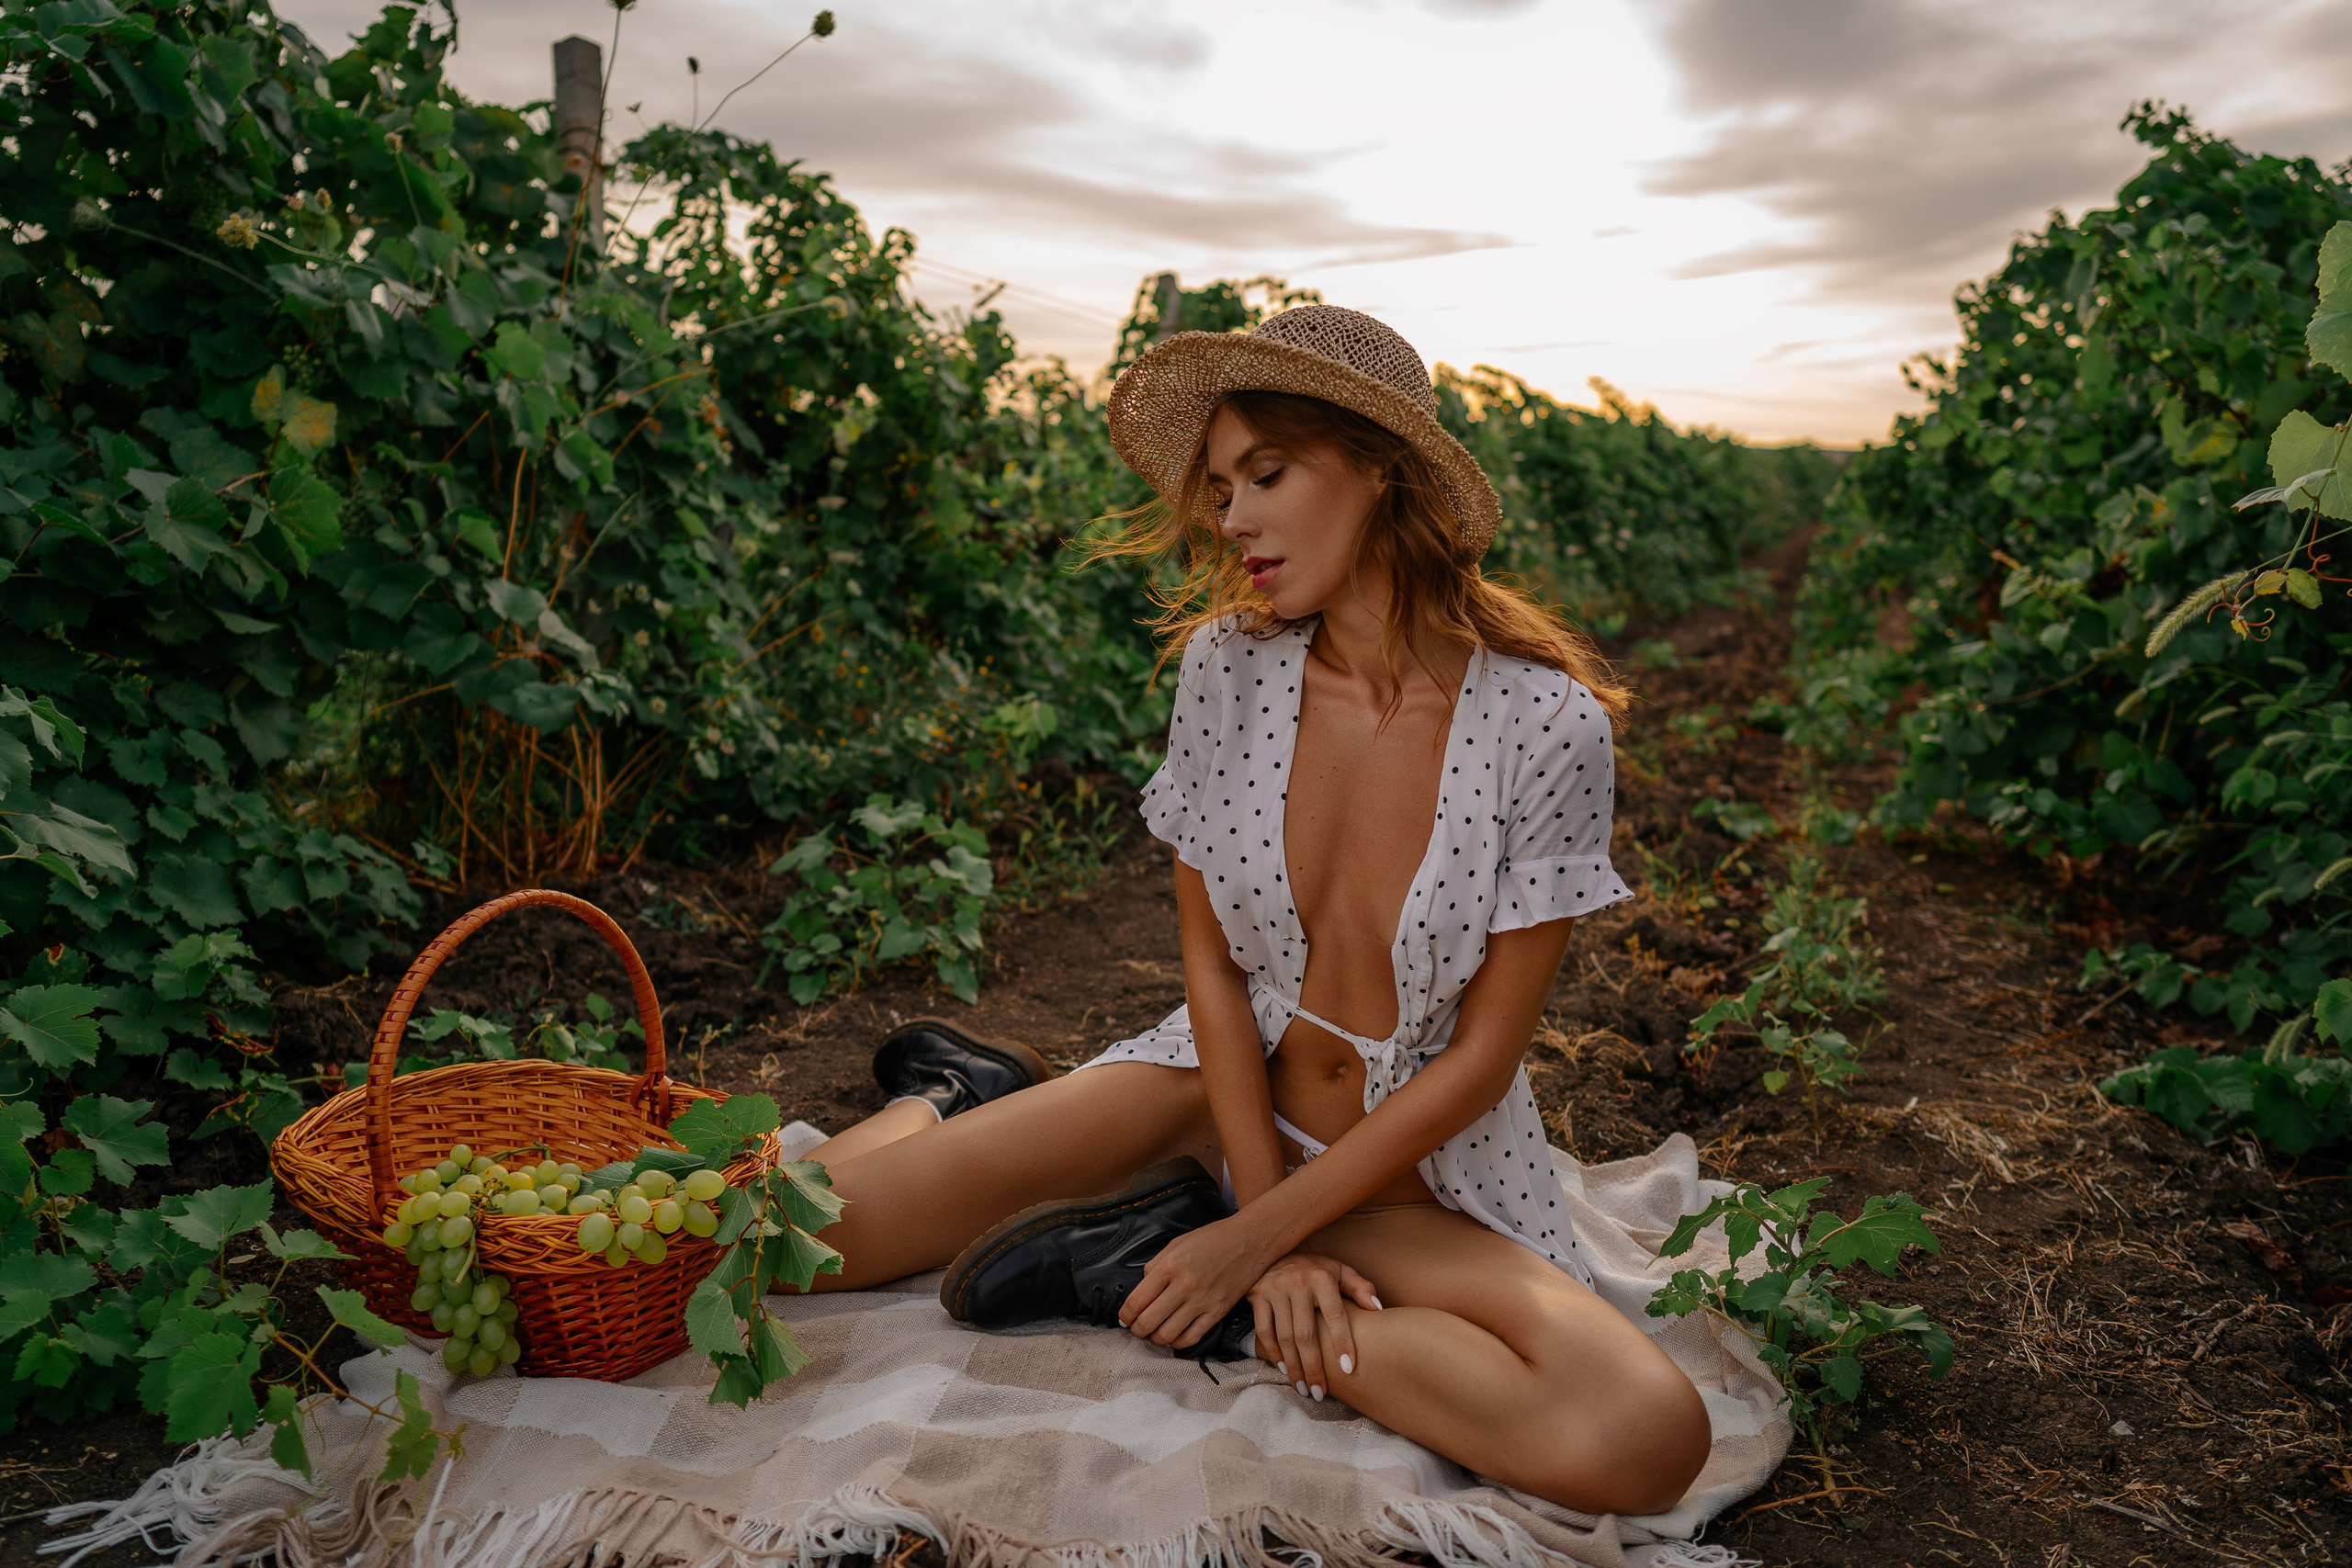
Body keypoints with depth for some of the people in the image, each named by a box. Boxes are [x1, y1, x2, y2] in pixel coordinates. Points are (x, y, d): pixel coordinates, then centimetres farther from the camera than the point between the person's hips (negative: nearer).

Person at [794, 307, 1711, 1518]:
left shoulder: (1547, 721, -19)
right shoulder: (1226, 663, -10)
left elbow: (1480, 1058, -14)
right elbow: (1212, 968, -4)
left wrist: (1260, 1238, -15)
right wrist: (1267, 1215, -11)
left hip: (1419, 1167, 0)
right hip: (1228, 1095, 1)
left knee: (1647, 1441, -31)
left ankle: (1199, 1289, -14)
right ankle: (971, 1103, 19)